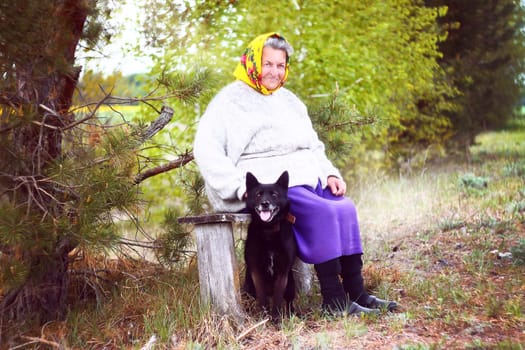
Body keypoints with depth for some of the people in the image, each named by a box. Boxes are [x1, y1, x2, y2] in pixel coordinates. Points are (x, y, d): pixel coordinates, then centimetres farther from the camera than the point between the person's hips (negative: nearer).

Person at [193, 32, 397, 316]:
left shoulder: (288, 100, 23)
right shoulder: (231, 100, 1)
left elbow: (313, 146, 27)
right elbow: (206, 149, -10)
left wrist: (330, 174, 7)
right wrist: (241, 185, -21)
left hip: (305, 178, 7)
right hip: (266, 185, -7)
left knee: (345, 209, -19)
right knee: (323, 212, -29)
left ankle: (355, 292, -16)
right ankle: (333, 300, -23)